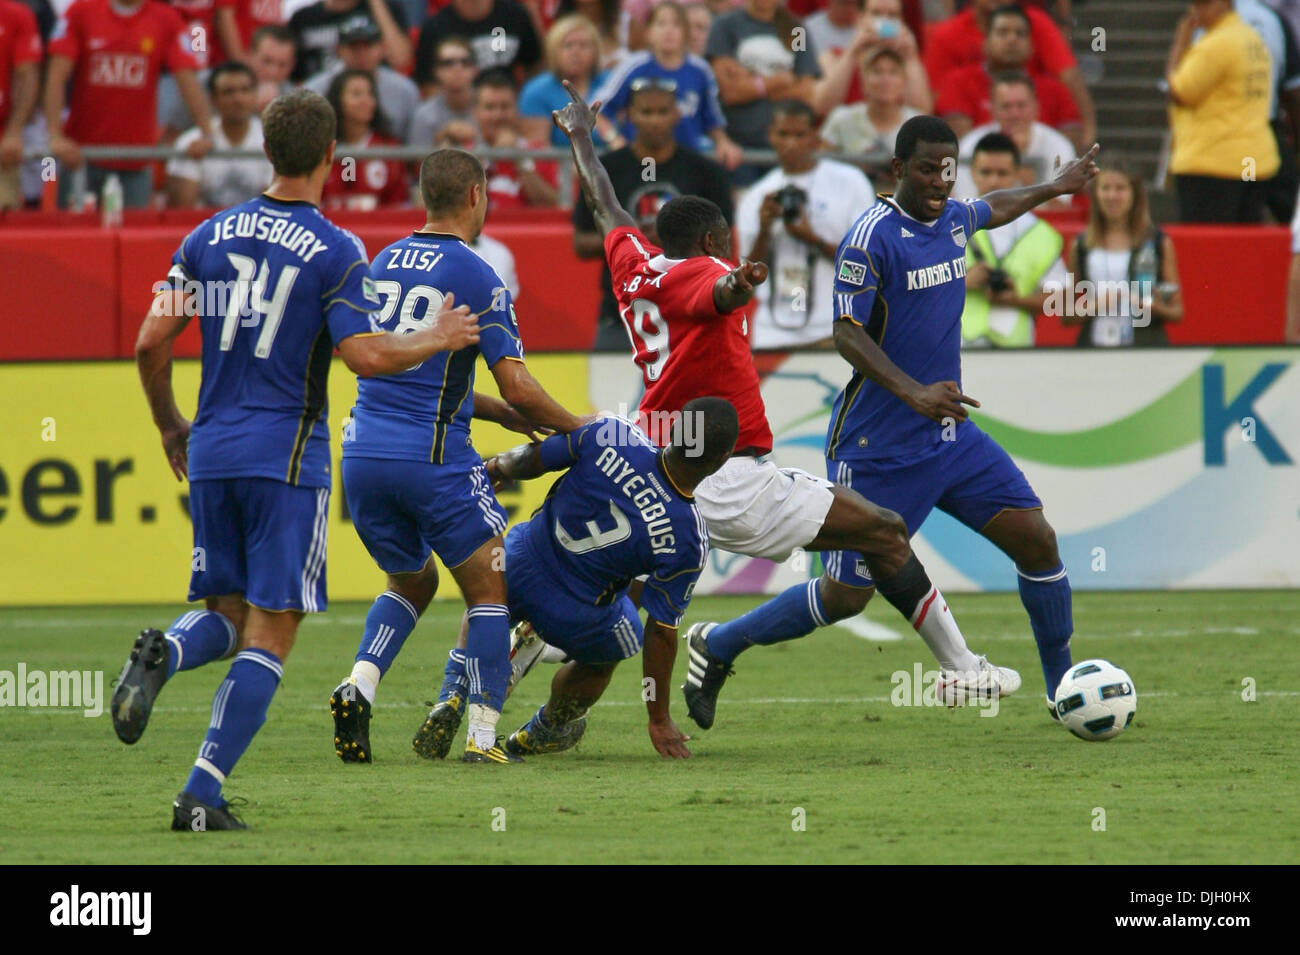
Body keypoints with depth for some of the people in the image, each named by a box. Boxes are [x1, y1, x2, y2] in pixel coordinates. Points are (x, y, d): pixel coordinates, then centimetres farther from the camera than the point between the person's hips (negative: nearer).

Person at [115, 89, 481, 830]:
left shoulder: (210, 237, 6)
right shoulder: (335, 251, -8)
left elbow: (152, 341, 5)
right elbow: (366, 356, -14)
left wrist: (169, 424, 20)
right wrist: (439, 340, 3)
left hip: (211, 453, 5)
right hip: (286, 455, -5)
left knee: (228, 614, 17)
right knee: (271, 634, 0)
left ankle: (162, 655, -18)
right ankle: (202, 795, -10)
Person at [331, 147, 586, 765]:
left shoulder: (383, 263, 13)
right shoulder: (476, 278, -8)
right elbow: (517, 386, -13)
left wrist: (494, 411, 25)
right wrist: (574, 430, 4)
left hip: (363, 452, 6)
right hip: (433, 458, -6)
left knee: (410, 582, 25)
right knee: (490, 590, 7)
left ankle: (359, 686, 2)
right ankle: (482, 735, -3)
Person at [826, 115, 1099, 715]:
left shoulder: (953, 218, 7)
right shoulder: (871, 238, -16)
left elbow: (993, 209, 33)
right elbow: (847, 334, -20)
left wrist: (1055, 187, 46)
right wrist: (914, 393, -32)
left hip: (952, 438, 7)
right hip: (877, 450, -7)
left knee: (1036, 540, -2)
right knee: (844, 595, -9)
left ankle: (1062, 687, 12)